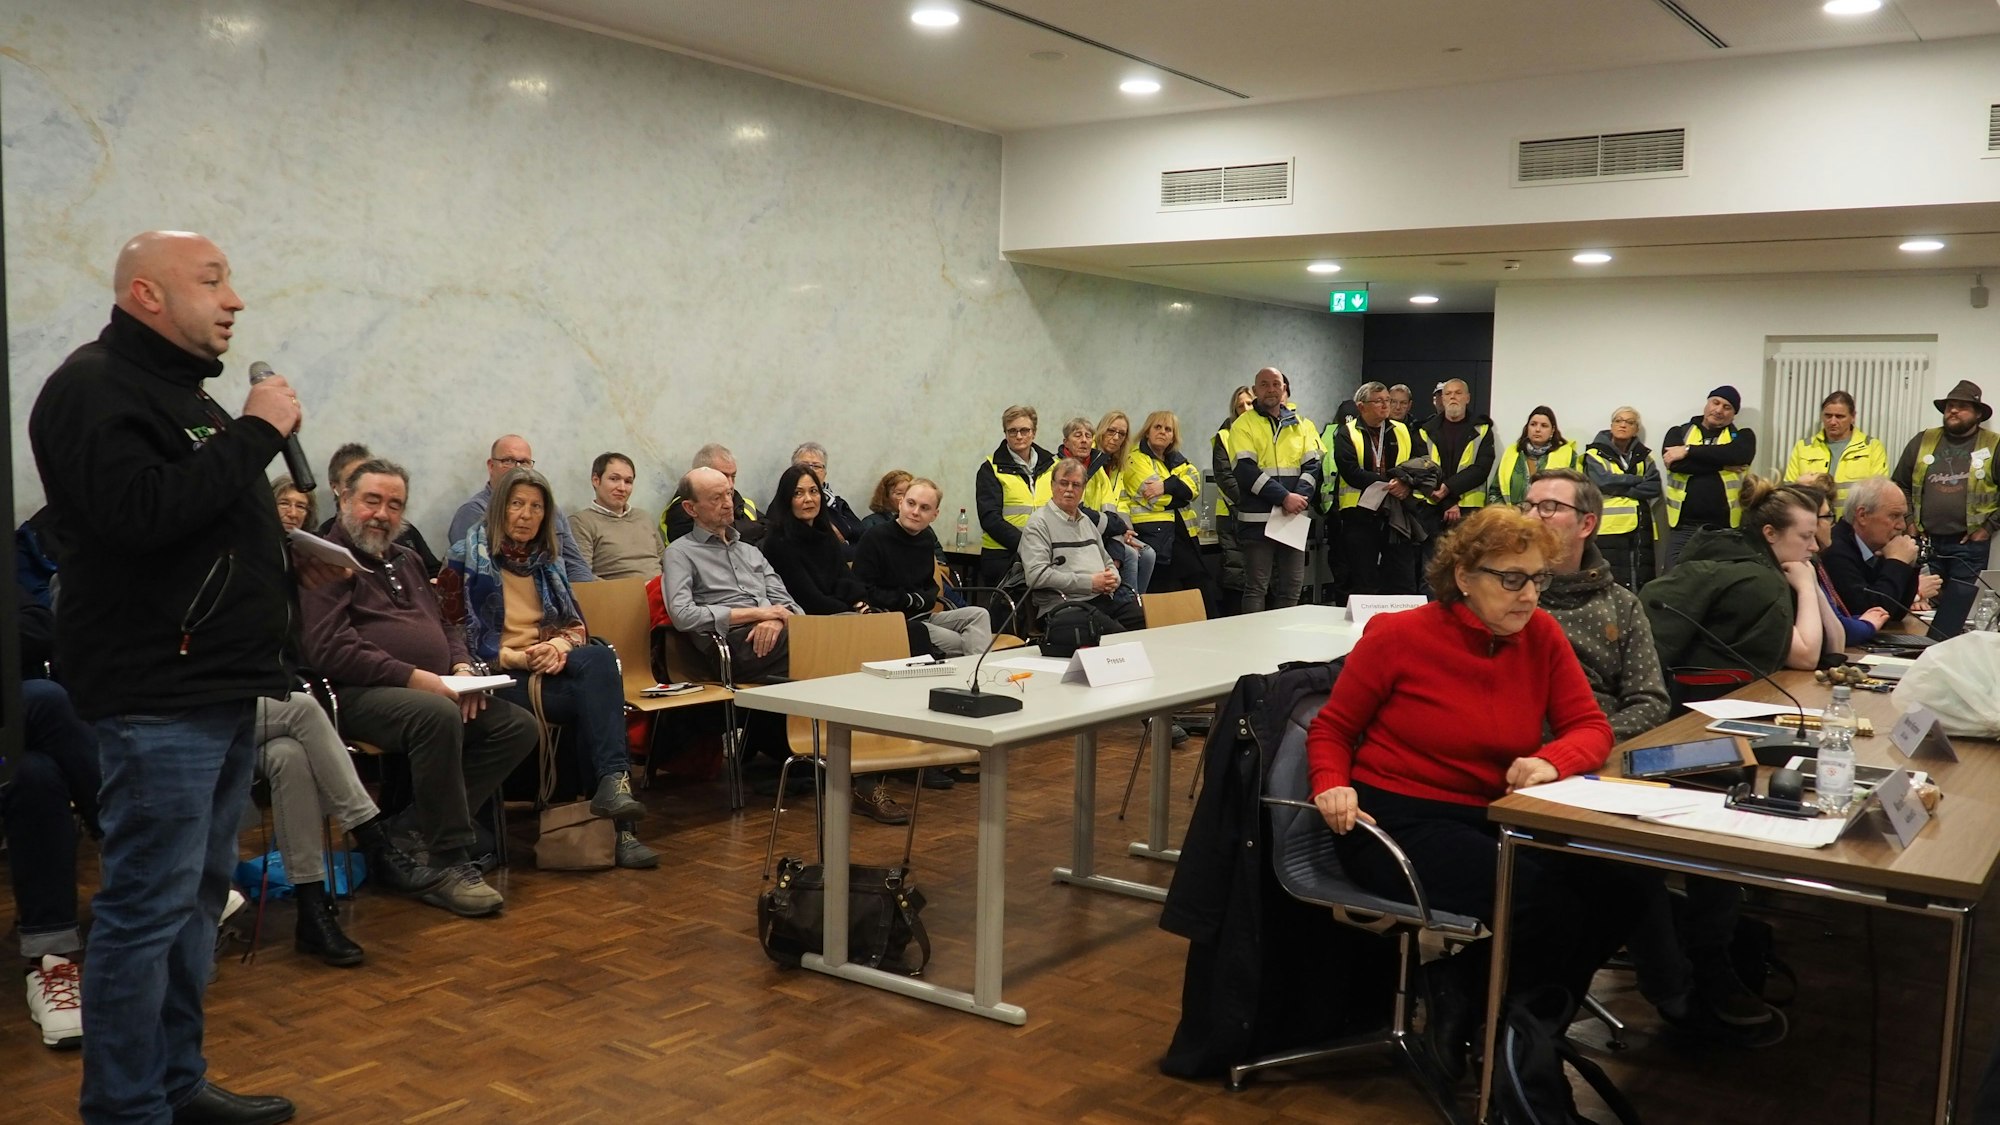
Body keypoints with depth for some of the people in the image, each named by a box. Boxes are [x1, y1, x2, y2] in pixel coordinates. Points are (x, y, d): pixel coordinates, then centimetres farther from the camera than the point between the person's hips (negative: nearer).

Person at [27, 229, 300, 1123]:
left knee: (198, 897, 14)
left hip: (221, 689, 10)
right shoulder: (95, 388, -11)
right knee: (147, 908, -5)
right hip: (158, 699, -10)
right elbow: (141, 512, -26)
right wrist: (256, 432, -19)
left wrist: (289, 561, 12)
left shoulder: (181, 389, 19)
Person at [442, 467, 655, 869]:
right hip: (498, 674, -4)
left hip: (549, 663, 4)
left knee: (600, 658, -32)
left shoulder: (548, 561, 19)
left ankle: (613, 783, -42)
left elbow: (577, 625, 15)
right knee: (594, 700, -30)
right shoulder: (467, 558, 4)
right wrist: (518, 658, -15)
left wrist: (559, 645, -10)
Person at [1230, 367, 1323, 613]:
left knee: (1292, 587, 8)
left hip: (1294, 518, 4)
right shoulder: (1243, 424, 0)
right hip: (1258, 519, -4)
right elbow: (1245, 470, -11)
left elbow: (1313, 465, 5)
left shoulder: (1302, 424, 13)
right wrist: (1284, 497, -18)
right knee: (1256, 588, -3)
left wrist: (1300, 497, -14)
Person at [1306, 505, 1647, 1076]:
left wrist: (1552, 761, -21)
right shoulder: (1398, 637, -9)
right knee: (1544, 904, -27)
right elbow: (1331, 728, 2)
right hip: (1396, 821, -6)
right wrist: (1333, 786, -19)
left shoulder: (1540, 634, 2)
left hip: (1493, 819, 6)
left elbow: (1590, 728, 3)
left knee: (1623, 882, -17)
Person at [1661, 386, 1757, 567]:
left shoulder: (1742, 436, 8)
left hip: (1725, 526, 0)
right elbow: (1676, 463, -12)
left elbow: (1738, 455, -17)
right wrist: (1723, 464, -11)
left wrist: (1689, 450, -15)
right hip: (1684, 525, 0)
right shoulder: (1679, 433, 8)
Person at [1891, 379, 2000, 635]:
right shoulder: (1922, 442, 7)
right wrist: (1908, 521, 6)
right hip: (1925, 542, 3)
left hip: (1969, 545, -3)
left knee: (1956, 617, 1)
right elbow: (1899, 485, 15)